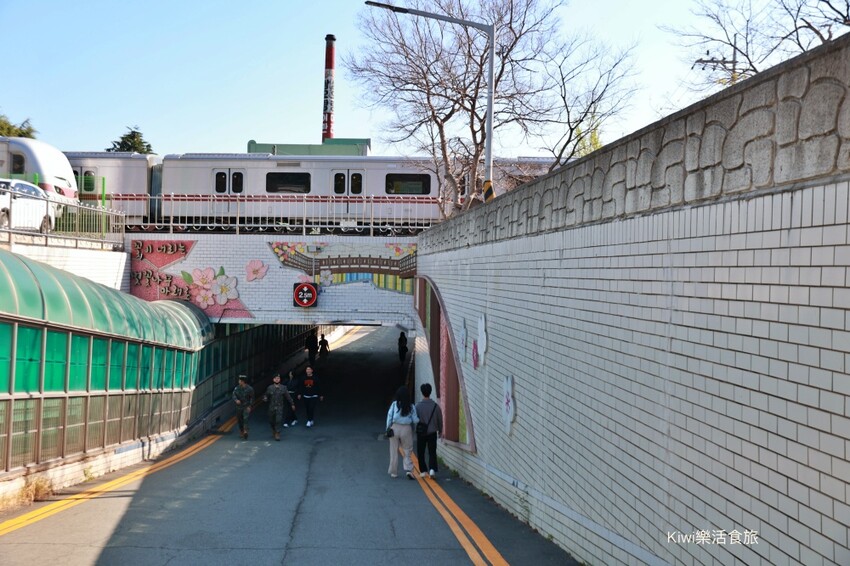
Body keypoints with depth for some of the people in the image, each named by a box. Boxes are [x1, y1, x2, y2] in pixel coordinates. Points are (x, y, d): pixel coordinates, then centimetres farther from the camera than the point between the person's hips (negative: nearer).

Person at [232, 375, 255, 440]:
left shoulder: (250, 389, -7)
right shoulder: (237, 388, 1)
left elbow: (252, 398, 0)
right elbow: (234, 395, -6)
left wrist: (249, 406, -7)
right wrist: (236, 400, -28)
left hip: (246, 407, -4)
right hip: (239, 407, 4)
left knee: (245, 419, -19)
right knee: (239, 420, 11)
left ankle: (245, 431, -28)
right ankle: (241, 431, 28)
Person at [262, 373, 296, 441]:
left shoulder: (283, 388, 0)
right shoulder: (270, 388, 0)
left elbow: (288, 397, 6)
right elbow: (266, 396, 6)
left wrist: (292, 404, 9)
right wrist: (265, 398, -17)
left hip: (279, 407, -1)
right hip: (271, 407, 1)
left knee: (278, 420, -12)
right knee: (271, 420, 11)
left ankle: (277, 434, -6)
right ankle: (274, 429, 40)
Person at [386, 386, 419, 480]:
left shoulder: (394, 404, -3)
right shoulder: (411, 406, -2)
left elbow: (389, 417, -2)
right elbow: (415, 420, -1)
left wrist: (388, 429, 7)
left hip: (395, 428, 1)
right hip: (407, 429, 0)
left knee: (394, 451, 10)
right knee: (407, 451, 8)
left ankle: (393, 472, 16)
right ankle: (408, 469, -9)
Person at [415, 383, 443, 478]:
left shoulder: (418, 406, -11)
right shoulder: (435, 406, -6)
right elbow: (440, 419, 2)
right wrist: (440, 430, 18)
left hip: (421, 433, -1)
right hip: (432, 433, 1)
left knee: (421, 453, 12)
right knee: (432, 452, 7)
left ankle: (423, 471, 16)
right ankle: (432, 469, -11)